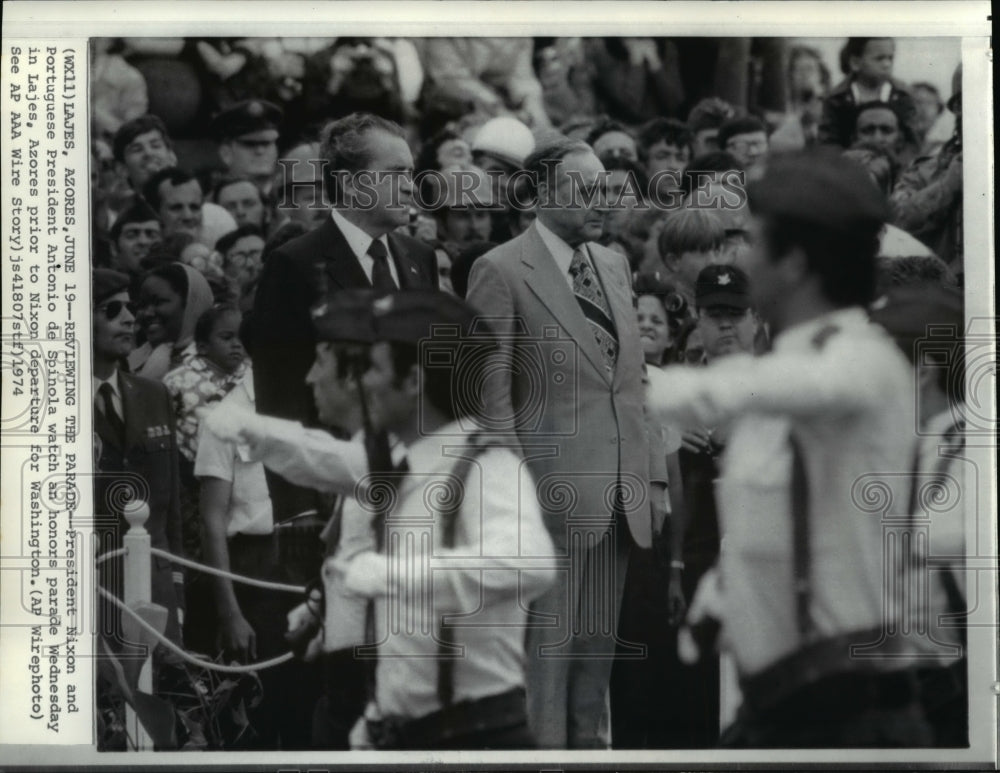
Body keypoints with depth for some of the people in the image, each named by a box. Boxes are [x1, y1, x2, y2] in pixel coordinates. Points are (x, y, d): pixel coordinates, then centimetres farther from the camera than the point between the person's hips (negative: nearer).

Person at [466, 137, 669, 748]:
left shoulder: (615, 264, 14)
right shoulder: (502, 272, -7)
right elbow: (491, 396, -9)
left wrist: (653, 475, 11)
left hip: (621, 494, 6)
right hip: (553, 493, -6)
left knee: (598, 646, 13)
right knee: (548, 645, 0)